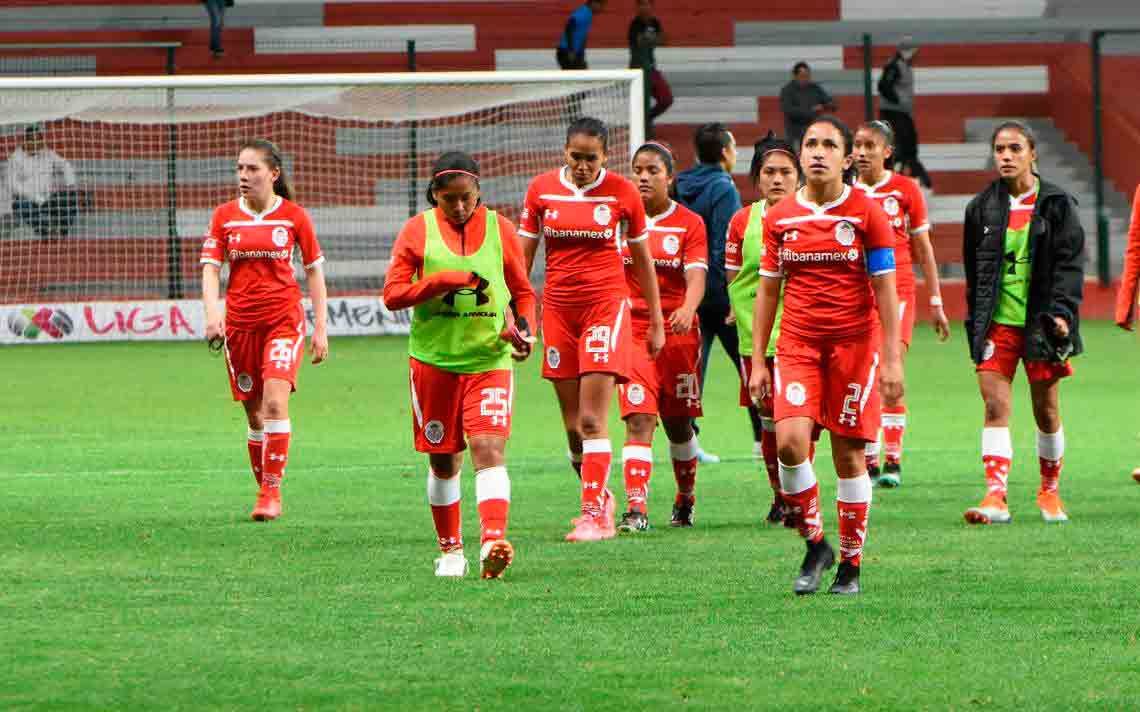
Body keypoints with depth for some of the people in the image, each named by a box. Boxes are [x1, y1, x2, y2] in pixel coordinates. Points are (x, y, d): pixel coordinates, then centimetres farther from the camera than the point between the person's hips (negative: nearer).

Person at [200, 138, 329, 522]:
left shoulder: (294, 216, 1)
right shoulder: (224, 216, 5)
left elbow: (314, 271, 7)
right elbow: (210, 267, 2)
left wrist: (320, 328, 4)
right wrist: (212, 311, -16)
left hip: (284, 320, -3)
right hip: (240, 323, 3)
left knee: (275, 402, -19)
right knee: (254, 414, 6)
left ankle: (272, 491, -14)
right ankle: (264, 490, 19)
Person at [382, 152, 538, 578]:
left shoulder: (499, 228, 5)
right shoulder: (418, 231, 2)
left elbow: (523, 291, 14)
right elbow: (392, 294, -3)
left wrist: (522, 326, -6)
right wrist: (445, 279, -15)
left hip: (490, 360, -1)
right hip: (434, 361, 1)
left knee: (489, 449, -17)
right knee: (443, 461, 9)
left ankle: (493, 542, -29)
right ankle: (450, 549, 24)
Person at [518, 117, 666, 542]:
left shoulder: (622, 192, -2)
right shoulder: (542, 190, 3)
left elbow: (642, 260, 8)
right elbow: (522, 256, 9)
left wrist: (656, 321, 11)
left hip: (606, 305, -3)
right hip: (558, 308, 3)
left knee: (592, 421, -12)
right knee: (572, 424, 6)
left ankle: (594, 516, -10)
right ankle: (600, 498, 25)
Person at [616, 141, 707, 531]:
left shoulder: (689, 223, 0)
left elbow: (696, 275, -12)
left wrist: (688, 309, -32)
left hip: (678, 331, 0)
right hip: (632, 330, 0)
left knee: (678, 424, 11)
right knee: (638, 420, -14)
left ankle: (686, 500, 33)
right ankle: (636, 508, -22)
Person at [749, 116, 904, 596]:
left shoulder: (866, 213, -2)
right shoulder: (779, 218, 6)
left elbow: (885, 289, -1)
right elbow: (767, 290, 12)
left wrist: (892, 358, -6)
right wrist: (757, 360, 8)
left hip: (855, 344, -2)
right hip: (797, 343, 2)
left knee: (848, 456, 0)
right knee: (790, 441, -16)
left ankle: (850, 564, 12)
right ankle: (815, 545, 3)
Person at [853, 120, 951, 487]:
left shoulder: (906, 190, 3)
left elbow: (923, 250, 8)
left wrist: (936, 302, 7)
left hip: (897, 290, -3)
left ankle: (893, 460, -10)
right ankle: (869, 463, 8)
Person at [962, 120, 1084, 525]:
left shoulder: (1057, 204, 0)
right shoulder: (983, 207, 8)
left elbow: (1070, 263, -4)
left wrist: (1060, 313, -15)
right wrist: (975, 320, 13)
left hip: (1040, 322, -2)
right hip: (995, 321, 2)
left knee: (1046, 411, 7)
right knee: (995, 407, -11)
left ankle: (1049, 492, 26)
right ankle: (995, 496, -18)